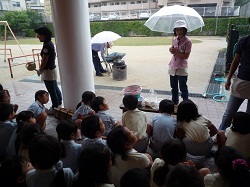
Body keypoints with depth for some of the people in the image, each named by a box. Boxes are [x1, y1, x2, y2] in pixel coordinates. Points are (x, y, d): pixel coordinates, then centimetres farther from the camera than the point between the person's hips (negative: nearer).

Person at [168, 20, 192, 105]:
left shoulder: (187, 41, -14)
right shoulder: (175, 39, 4)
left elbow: (186, 56, -17)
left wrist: (176, 52, -18)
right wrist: (171, 49, -6)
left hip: (182, 68, -6)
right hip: (173, 67, 6)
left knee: (183, 88, 3)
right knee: (174, 87, 19)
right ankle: (174, 102, 35)